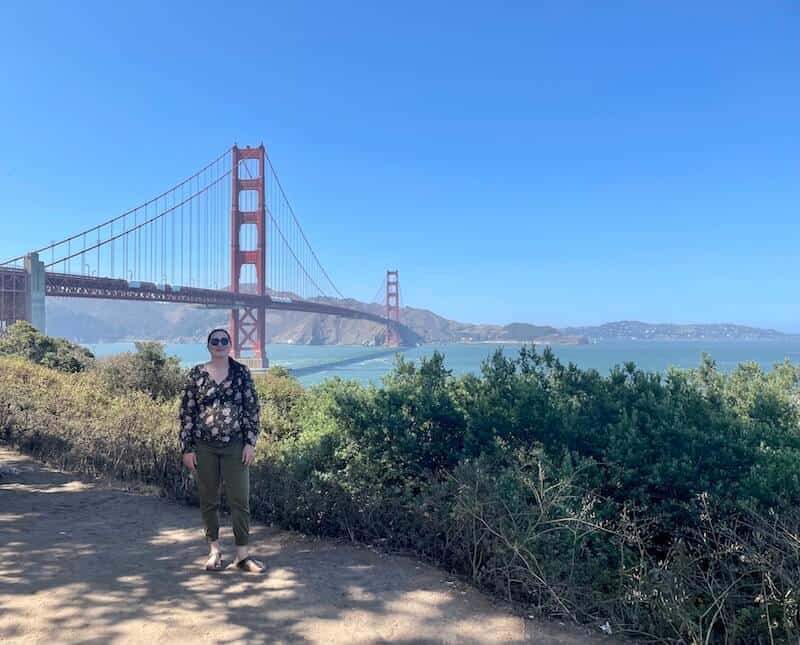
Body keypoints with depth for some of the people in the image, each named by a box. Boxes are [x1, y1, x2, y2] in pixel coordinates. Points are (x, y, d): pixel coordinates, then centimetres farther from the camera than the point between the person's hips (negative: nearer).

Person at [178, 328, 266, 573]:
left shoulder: (241, 372, 1)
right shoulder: (196, 374, 1)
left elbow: (252, 408, 1)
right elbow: (187, 413, 2)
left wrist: (250, 442, -6)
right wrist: (187, 448, -1)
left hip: (235, 445, -1)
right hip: (204, 447, 1)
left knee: (240, 500, 0)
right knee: (208, 500, 10)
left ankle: (242, 554, 9)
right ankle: (214, 550, 25)